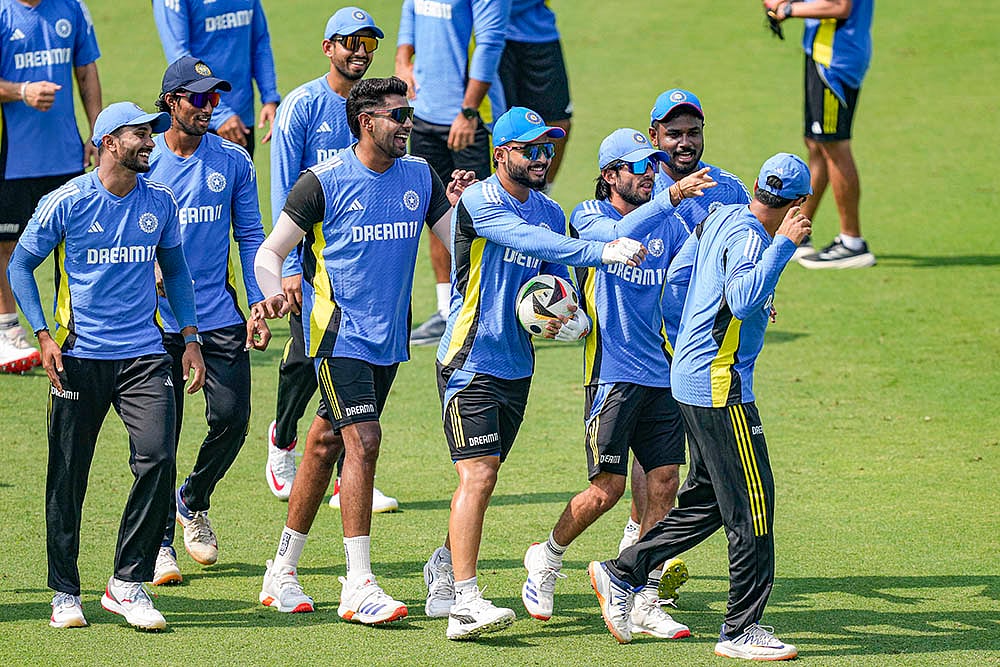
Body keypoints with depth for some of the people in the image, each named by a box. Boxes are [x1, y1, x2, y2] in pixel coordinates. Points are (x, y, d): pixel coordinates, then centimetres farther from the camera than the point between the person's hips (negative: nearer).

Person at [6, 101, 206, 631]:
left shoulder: (158, 202, 6)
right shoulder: (66, 202, -6)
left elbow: (174, 269, 20)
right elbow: (20, 265, 3)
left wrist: (190, 337, 12)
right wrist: (43, 335, -7)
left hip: (144, 355, 3)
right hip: (79, 357, -3)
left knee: (157, 458, -13)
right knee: (68, 477, 2)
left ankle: (127, 584, -3)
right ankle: (65, 592, 16)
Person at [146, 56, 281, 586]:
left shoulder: (232, 161, 6)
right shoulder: (143, 161, -1)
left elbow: (250, 237, 10)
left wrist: (258, 304, 3)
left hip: (220, 311, 2)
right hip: (157, 314, -2)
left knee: (232, 417, -4)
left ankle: (193, 501, 25)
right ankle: (160, 539, 11)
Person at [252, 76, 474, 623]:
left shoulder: (419, 177, 6)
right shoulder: (323, 182, -9)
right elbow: (270, 252, -4)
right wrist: (275, 295, -24)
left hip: (387, 336, 6)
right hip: (339, 334, -6)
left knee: (327, 443, 13)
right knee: (363, 440, -17)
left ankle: (282, 571, 24)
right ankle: (358, 587, -17)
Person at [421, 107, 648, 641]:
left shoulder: (551, 212, 11)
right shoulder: (480, 202, -13)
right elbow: (531, 240, -29)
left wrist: (574, 318, -6)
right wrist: (602, 251, -38)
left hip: (517, 366, 7)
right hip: (471, 361, -7)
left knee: (482, 477, 13)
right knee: (478, 475, -16)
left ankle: (444, 572, 28)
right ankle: (464, 602, -20)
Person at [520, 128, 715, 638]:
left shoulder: (667, 223, 12)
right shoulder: (588, 216, -4)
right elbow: (618, 236, -26)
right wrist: (670, 197, -38)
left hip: (663, 373, 5)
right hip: (612, 373, -5)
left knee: (663, 485, 1)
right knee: (607, 488, -5)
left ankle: (646, 603, 8)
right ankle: (547, 558, 21)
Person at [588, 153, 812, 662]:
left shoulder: (722, 219, 9)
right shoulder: (748, 236, -18)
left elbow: (677, 275, 20)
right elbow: (743, 300, -34)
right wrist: (783, 244, -31)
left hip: (692, 377, 10)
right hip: (720, 389, -10)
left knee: (706, 501, 18)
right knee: (752, 504, -5)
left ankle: (622, 573, 21)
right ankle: (740, 629, -1)